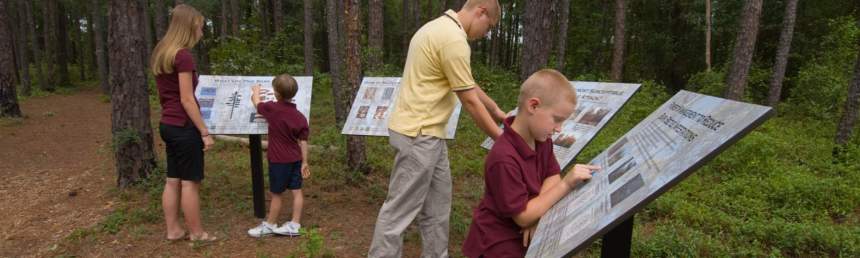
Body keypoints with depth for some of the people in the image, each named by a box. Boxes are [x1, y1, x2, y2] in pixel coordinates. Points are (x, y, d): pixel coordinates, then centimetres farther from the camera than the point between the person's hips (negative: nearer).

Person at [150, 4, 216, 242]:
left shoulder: (161, 54, 10)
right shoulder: (183, 56, -18)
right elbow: (186, 100, -19)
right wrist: (205, 132, -16)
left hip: (168, 124, 9)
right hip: (184, 127, -9)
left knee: (173, 180, 14)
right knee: (190, 182, 2)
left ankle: (173, 230, 23)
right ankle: (196, 232, 13)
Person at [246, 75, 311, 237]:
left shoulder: (272, 109, -14)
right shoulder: (300, 116, -3)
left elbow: (256, 102, 8)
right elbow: (303, 141, 0)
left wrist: (256, 91, 29)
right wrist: (304, 162, 7)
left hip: (279, 160, -5)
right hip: (296, 159, 5)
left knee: (275, 193, 8)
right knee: (296, 191, 8)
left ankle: (269, 225, 23)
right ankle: (294, 225, 14)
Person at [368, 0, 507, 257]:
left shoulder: (442, 27, 14)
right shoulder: (454, 40, -20)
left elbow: (469, 84, 23)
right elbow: (470, 101, -16)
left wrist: (497, 111, 28)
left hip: (427, 133, 11)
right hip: (418, 134, -10)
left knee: (437, 204, 17)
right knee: (401, 209, 0)